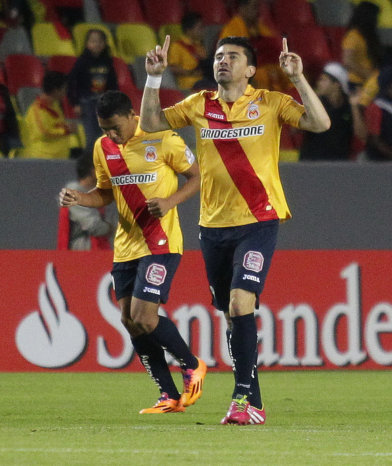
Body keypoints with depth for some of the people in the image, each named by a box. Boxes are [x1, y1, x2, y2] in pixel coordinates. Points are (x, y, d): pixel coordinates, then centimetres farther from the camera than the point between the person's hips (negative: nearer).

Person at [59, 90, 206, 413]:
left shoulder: (163, 141, -11)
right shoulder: (103, 148, 7)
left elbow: (198, 176, -3)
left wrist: (170, 201, -19)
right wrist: (79, 198, -2)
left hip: (160, 243, -7)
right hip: (126, 245, 7)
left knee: (144, 319, -16)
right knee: (130, 321, 3)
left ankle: (192, 365, 10)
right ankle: (170, 397, 12)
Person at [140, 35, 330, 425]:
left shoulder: (270, 103, 0)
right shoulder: (200, 105, 10)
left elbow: (320, 123, -10)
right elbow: (151, 123, 12)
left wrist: (298, 78, -17)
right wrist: (153, 78, 2)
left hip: (258, 221, -4)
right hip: (213, 225, 4)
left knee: (241, 305, -20)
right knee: (230, 314, 8)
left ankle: (246, 400, -17)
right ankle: (249, 399, 19)